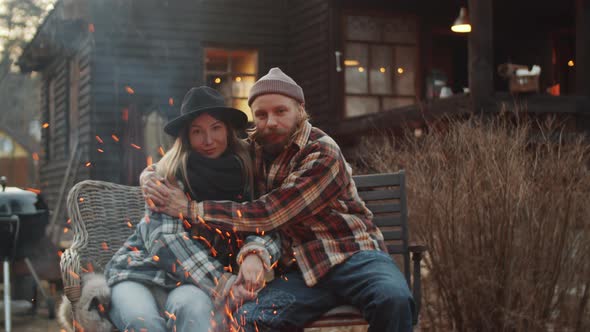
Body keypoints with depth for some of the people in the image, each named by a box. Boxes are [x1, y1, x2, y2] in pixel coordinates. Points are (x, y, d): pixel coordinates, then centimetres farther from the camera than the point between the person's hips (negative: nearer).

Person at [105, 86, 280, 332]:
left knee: (192, 307, -35)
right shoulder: (169, 173, -4)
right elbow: (166, 239, -13)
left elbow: (263, 225, -1)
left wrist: (255, 253, -27)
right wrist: (221, 284, -25)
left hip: (194, 282, 1)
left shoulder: (244, 173, 4)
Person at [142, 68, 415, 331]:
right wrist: (152, 175, 6)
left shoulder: (322, 154, -13)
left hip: (352, 255, -3)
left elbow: (265, 215, -19)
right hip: (304, 269, 4)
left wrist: (190, 208, -15)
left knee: (393, 299, -36)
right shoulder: (254, 150, 8)